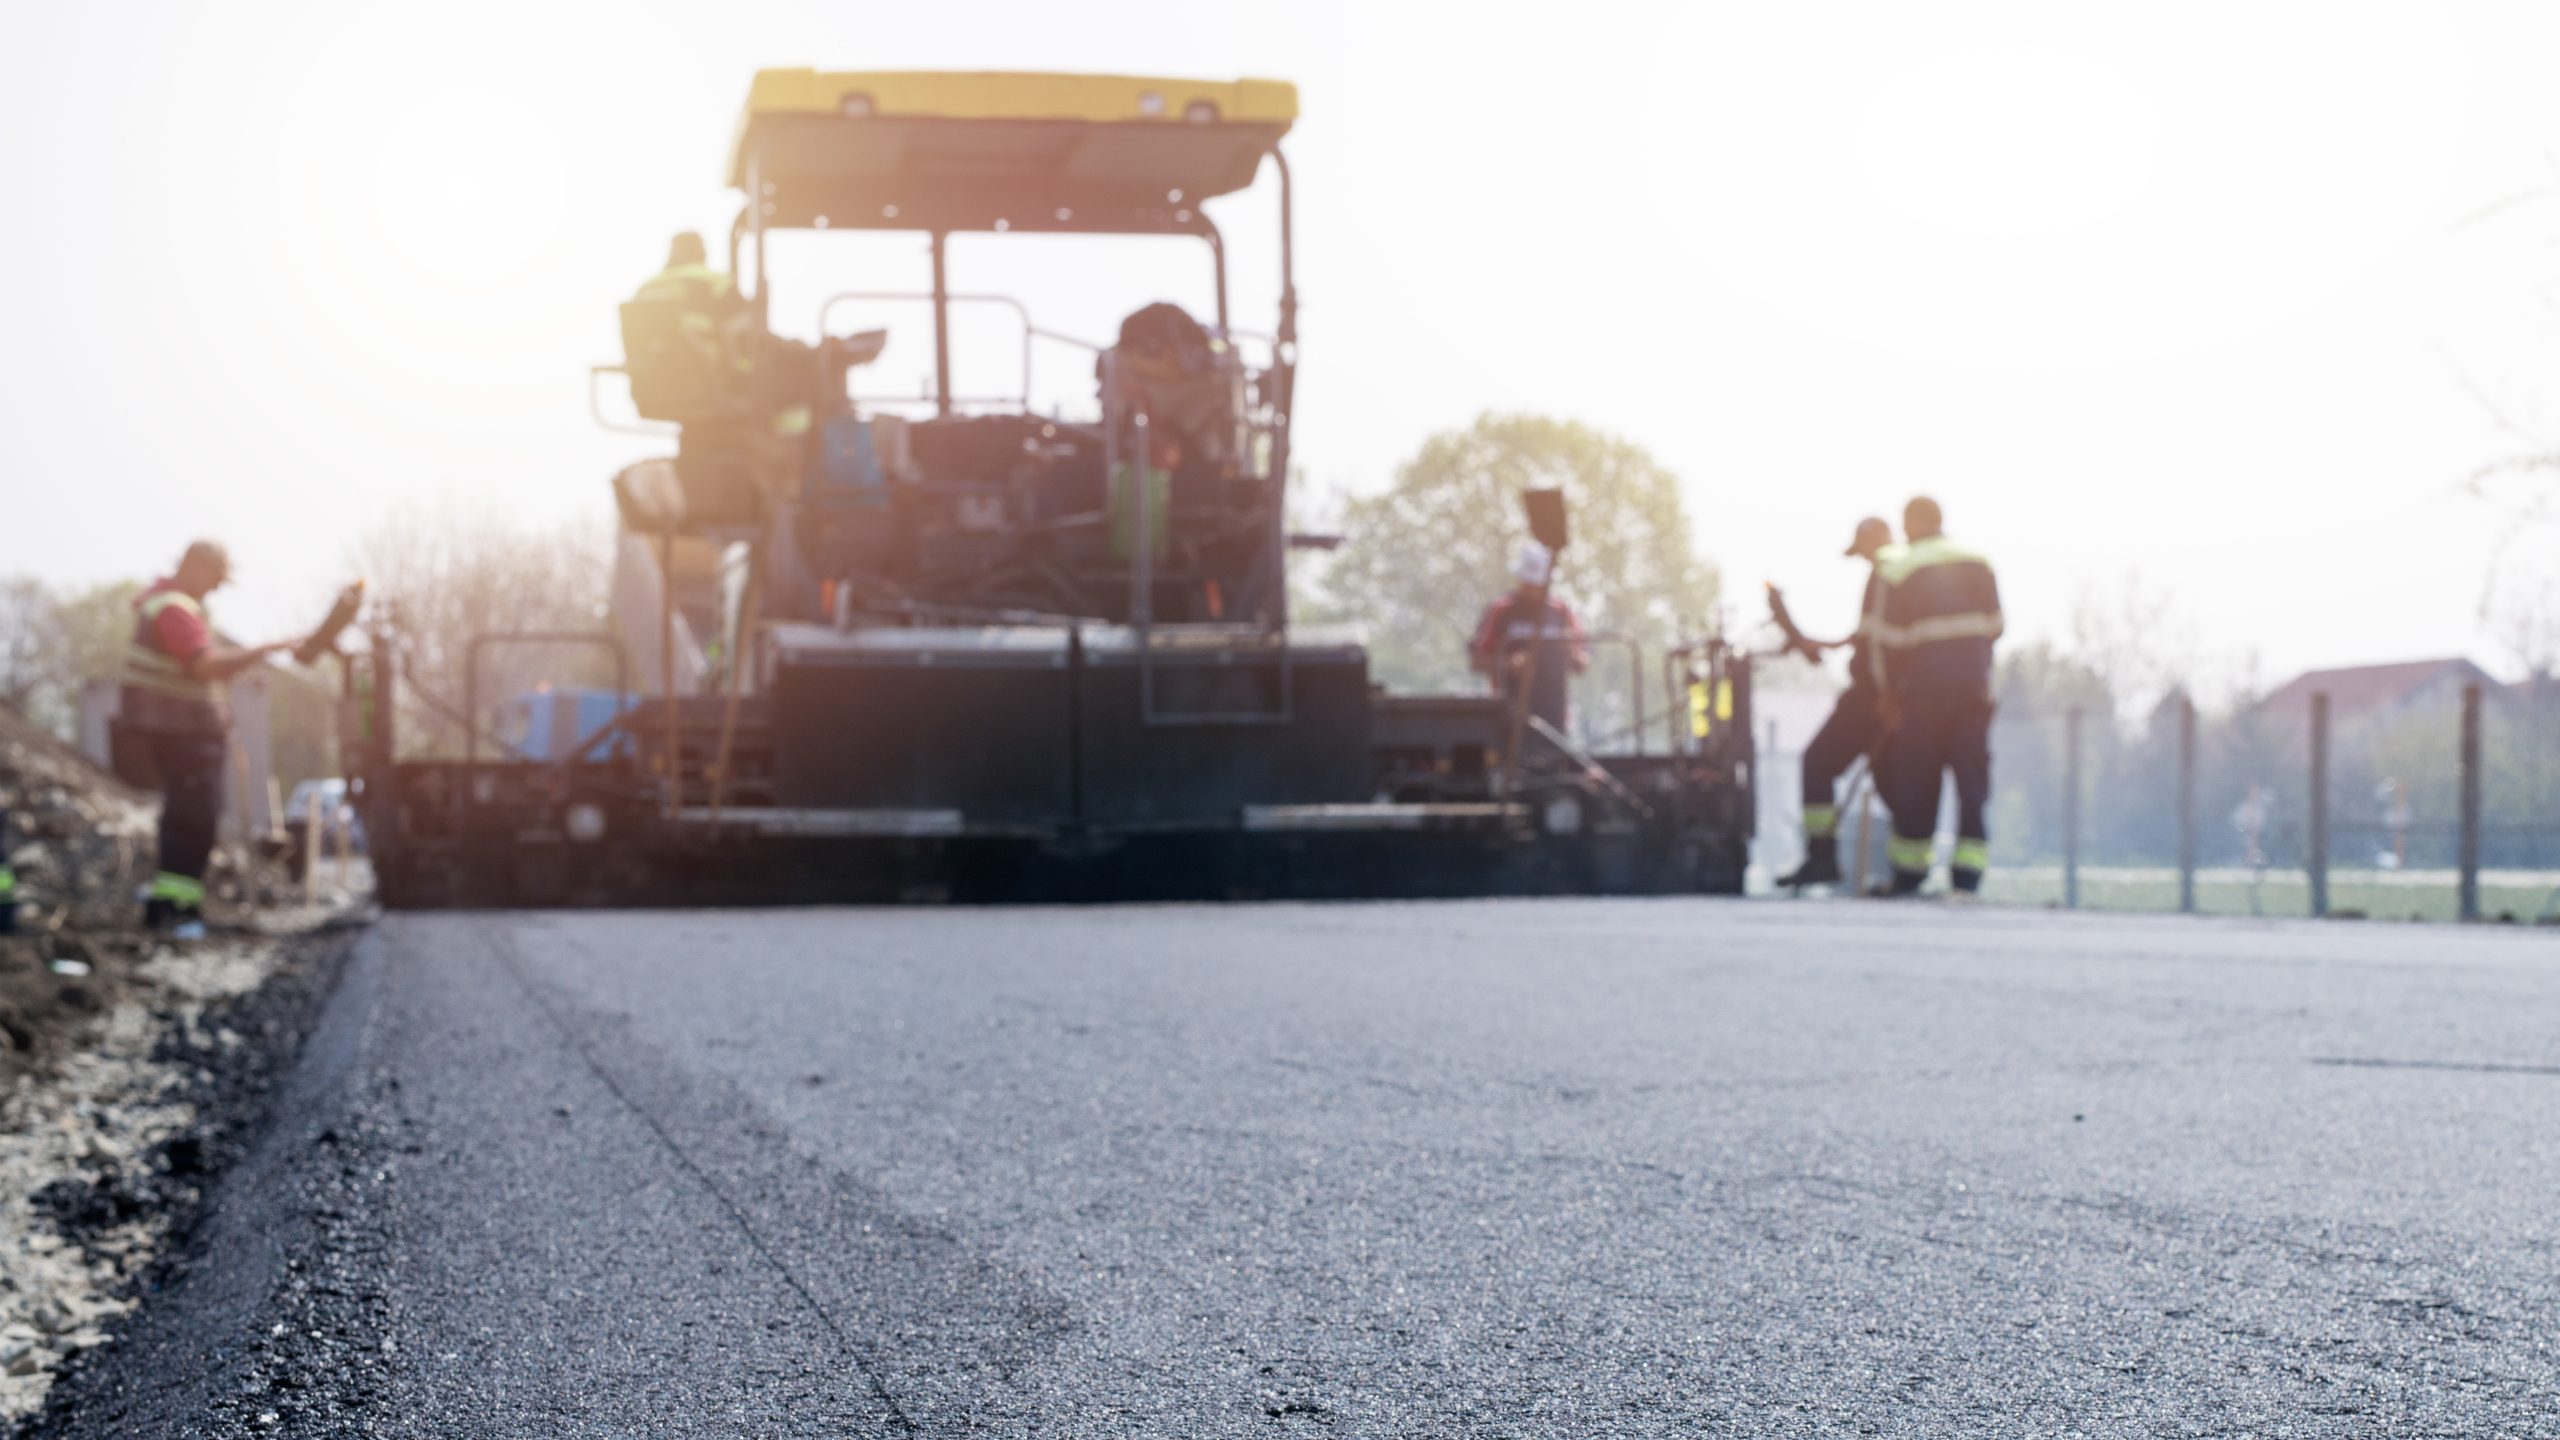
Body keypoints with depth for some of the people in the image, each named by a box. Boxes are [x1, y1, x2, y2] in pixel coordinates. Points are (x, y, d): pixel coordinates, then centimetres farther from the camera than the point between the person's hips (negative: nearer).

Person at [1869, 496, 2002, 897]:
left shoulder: (1895, 570, -3)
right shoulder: (1979, 564, 9)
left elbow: (1887, 638, -4)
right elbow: (1995, 626, 11)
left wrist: (1890, 692, 3)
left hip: (1924, 686, -3)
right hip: (1974, 685, 3)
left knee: (1915, 778, 4)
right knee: (1972, 777, 3)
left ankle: (1909, 874, 8)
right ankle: (1968, 874, -3)